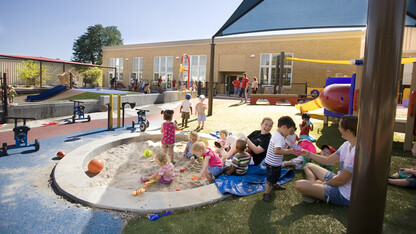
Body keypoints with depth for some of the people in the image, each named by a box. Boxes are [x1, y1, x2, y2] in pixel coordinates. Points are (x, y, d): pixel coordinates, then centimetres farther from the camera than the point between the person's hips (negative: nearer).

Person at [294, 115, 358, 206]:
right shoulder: (347, 145, 1)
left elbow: (341, 180, -23)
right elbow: (328, 160, 11)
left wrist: (323, 183, -7)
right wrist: (308, 153, 11)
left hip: (343, 195, -10)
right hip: (337, 181, 10)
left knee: (298, 185, -24)